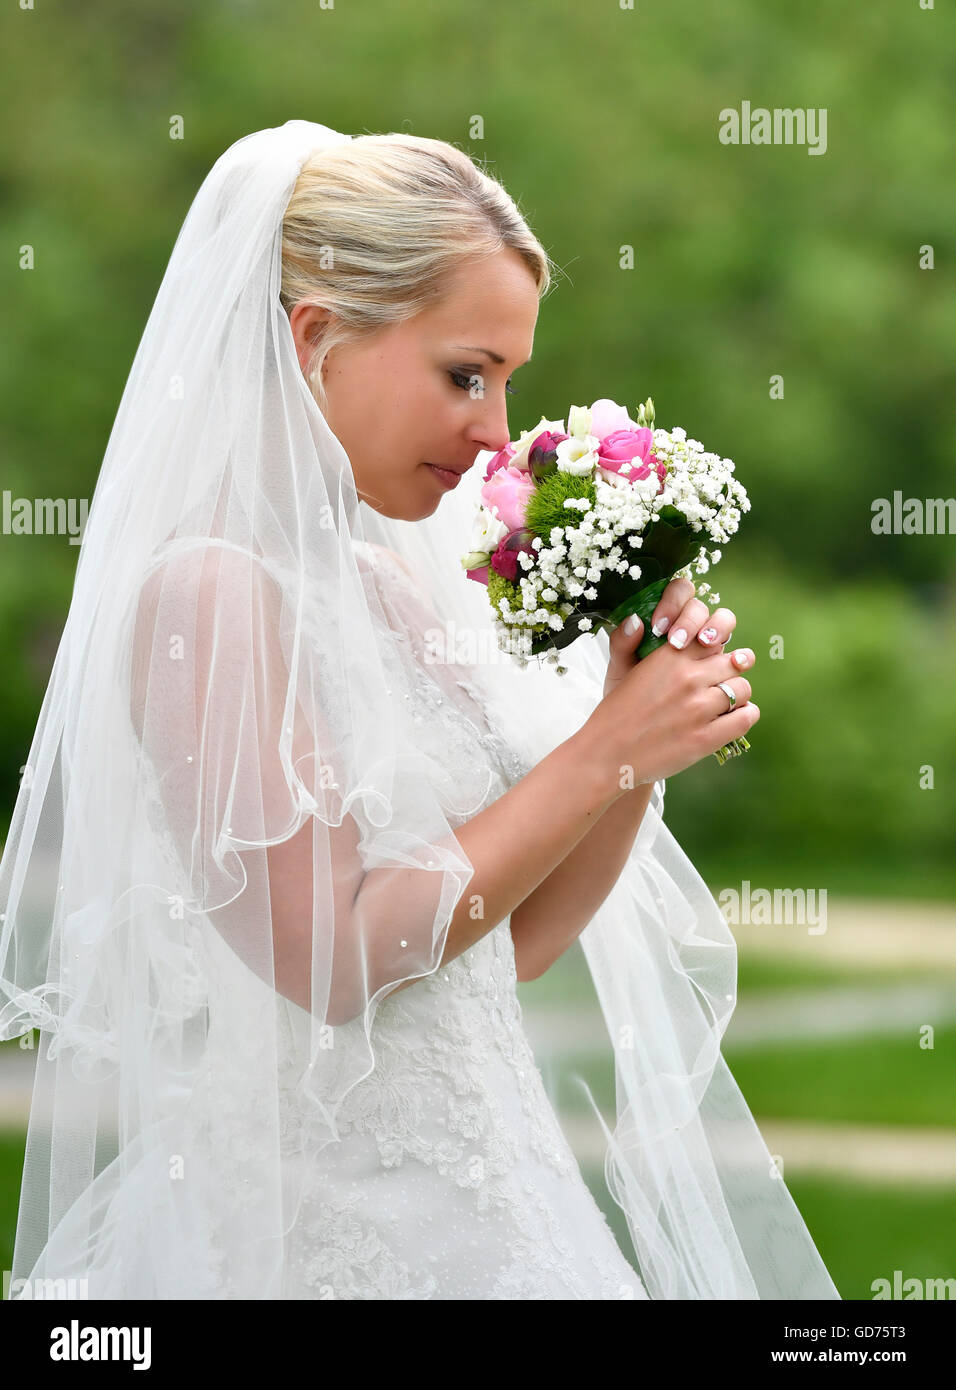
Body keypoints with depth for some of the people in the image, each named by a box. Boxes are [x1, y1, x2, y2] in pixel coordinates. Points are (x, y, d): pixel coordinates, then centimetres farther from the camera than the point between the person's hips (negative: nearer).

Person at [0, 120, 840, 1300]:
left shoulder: (398, 582, 8)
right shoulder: (212, 591, -15)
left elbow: (513, 942, 10)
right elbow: (335, 953, -19)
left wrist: (635, 726, -3)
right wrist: (603, 755, -16)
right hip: (327, 1235, -8)